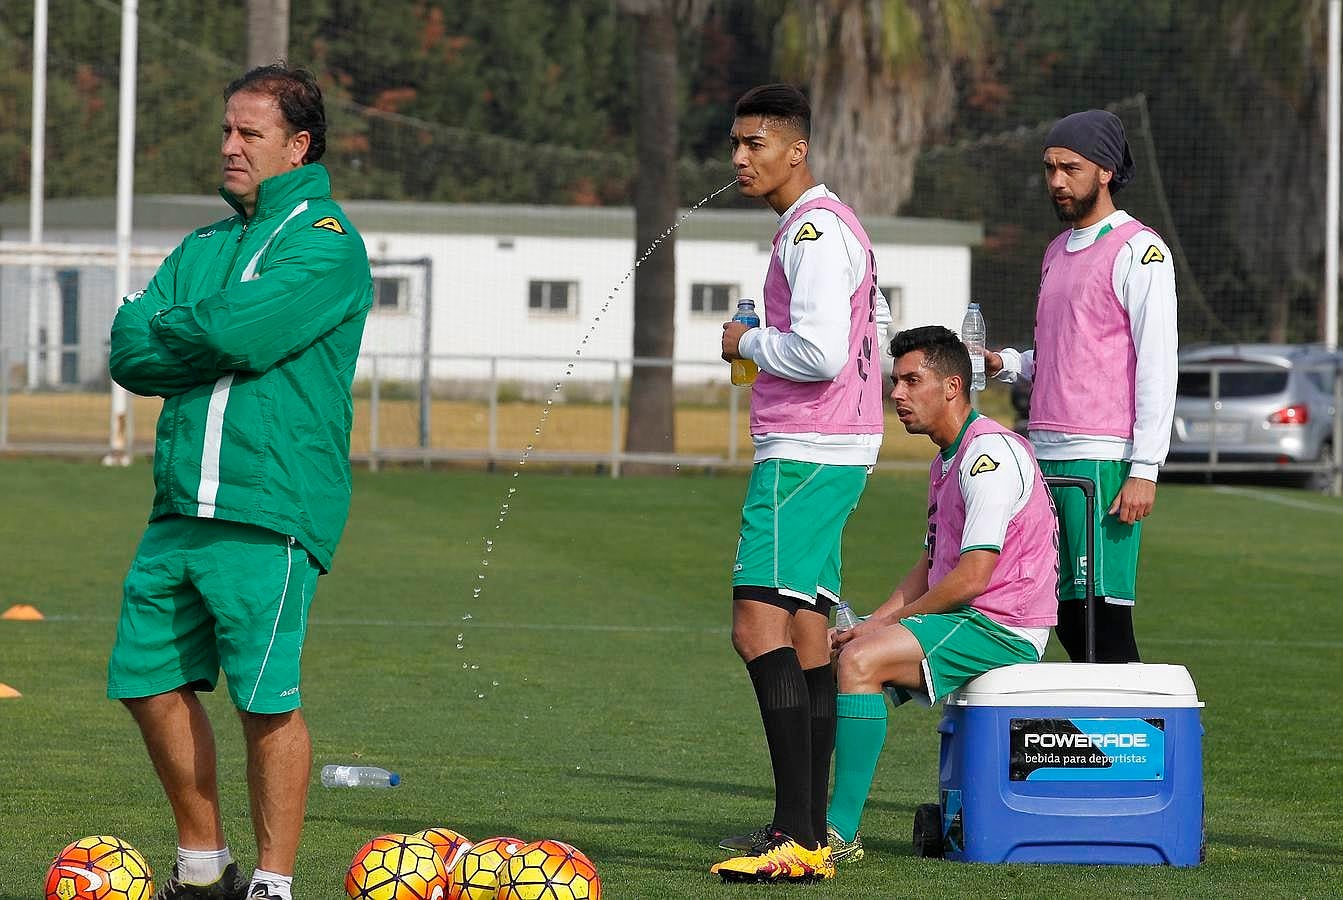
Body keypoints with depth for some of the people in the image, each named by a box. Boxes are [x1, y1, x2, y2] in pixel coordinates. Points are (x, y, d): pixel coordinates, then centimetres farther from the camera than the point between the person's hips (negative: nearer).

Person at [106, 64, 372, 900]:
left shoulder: (327, 243, -4)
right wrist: (214, 345, -9)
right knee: (149, 681, 8)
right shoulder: (204, 246, 19)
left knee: (266, 699, -7)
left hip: (268, 513, -8)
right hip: (182, 506, 8)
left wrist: (163, 328, 0)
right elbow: (130, 353, 8)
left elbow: (239, 332, -18)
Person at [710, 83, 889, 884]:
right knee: (807, 631, 11)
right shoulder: (836, 225, 18)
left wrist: (747, 343, -6)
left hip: (803, 455, -11)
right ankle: (809, 831, 12)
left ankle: (798, 838, -21)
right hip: (841, 451, 11)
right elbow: (876, 316, 31)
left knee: (760, 628, -15)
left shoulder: (814, 231, -14)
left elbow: (818, 353, -24)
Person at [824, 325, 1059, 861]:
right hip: (966, 620, 11)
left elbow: (970, 579, -21)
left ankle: (842, 831, -27)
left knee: (859, 660, -28)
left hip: (1002, 630, -11)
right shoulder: (945, 462, 19)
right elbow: (928, 569, 23)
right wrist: (868, 625, 7)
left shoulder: (990, 453, -15)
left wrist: (888, 624, -11)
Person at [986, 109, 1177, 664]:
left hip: (1103, 460, -8)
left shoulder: (1137, 250, -5)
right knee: (1067, 616, 5)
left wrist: (1145, 469, -16)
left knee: (1104, 610, -12)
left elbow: (1157, 364, -10)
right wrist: (1006, 364, 10)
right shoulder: (1058, 252, 21)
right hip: (1047, 456, 8)